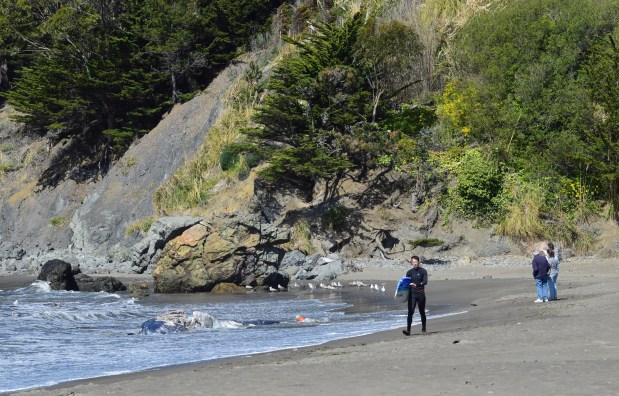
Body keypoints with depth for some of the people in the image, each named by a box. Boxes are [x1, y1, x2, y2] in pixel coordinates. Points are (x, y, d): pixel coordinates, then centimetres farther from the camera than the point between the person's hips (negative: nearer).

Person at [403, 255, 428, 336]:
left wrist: (416, 285, -29)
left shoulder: (423, 271, -1)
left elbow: (425, 282, -14)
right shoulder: (409, 272, 8)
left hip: (420, 294, -2)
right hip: (412, 294, 2)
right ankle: (408, 330, -15)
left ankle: (423, 330, 20)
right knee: (410, 312, -9)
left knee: (422, 312, 8)